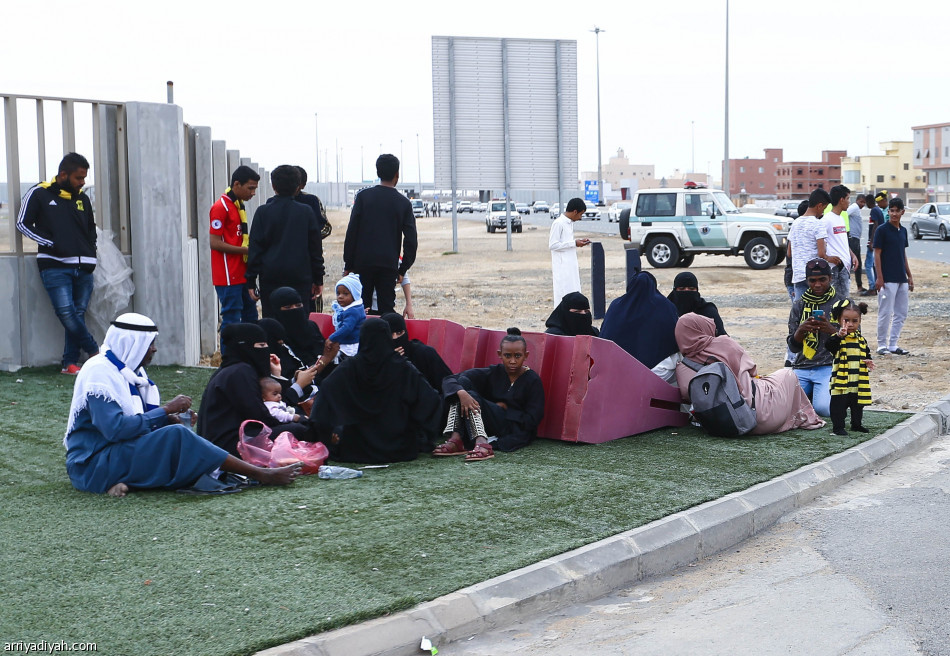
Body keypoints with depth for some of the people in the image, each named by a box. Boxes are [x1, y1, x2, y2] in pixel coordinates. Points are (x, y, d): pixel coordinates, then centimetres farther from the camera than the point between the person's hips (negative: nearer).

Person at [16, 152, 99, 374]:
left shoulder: (82, 199, 17)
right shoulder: (39, 194, 2)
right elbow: (22, 223, 2)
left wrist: (90, 256, 11)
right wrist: (50, 244, -8)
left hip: (83, 267, 5)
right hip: (54, 266, -5)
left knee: (78, 314, 1)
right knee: (65, 311, -17)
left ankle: (70, 363, 5)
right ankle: (95, 351, -5)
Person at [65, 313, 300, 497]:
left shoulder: (128, 369, 14)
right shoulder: (99, 372, -17)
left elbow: (139, 418, 17)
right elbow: (115, 429, -27)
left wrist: (168, 418, -6)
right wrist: (166, 410, -20)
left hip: (117, 453, 10)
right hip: (93, 465, -10)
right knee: (176, 437, -25)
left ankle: (130, 483, -31)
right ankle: (261, 475, -24)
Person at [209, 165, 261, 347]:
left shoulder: (239, 206, 16)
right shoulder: (220, 207, -12)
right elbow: (215, 243, -17)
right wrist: (247, 250, -17)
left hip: (242, 274, 9)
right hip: (228, 276, -9)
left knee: (250, 318, 12)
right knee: (232, 321, -7)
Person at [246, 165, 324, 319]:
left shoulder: (263, 212, -2)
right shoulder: (306, 212, 2)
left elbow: (255, 248, -1)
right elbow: (316, 249, 6)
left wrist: (251, 281, 4)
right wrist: (318, 279, 14)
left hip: (270, 277, -1)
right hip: (300, 277, 1)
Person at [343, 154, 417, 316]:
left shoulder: (363, 196, -1)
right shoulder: (404, 203, 2)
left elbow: (352, 231, -2)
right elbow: (411, 240, 0)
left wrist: (348, 264, 3)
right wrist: (403, 269, 9)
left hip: (363, 262, 0)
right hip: (389, 265, 1)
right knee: (386, 310, 4)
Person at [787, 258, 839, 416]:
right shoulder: (799, 305, 14)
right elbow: (793, 347, 10)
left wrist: (831, 330, -17)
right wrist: (801, 330, -12)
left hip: (829, 366, -3)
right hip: (802, 367, 3)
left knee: (823, 408, -27)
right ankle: (810, 393, 11)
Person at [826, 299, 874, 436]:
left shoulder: (861, 340, 9)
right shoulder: (837, 337, -9)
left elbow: (866, 354, 18)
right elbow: (830, 347, -28)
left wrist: (868, 362, -4)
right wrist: (839, 336, -44)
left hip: (858, 381, 5)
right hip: (841, 380, -5)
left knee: (858, 404, 16)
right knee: (839, 404, -1)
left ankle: (856, 424, 32)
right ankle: (838, 426, 9)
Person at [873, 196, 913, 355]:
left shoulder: (903, 230, 13)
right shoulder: (882, 230, -7)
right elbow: (877, 254, -10)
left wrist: (909, 276, 16)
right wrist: (879, 277, -16)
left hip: (901, 279, 7)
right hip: (887, 279, -7)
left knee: (901, 314, 9)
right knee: (885, 313, -4)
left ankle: (893, 345, 15)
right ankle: (882, 345, 4)